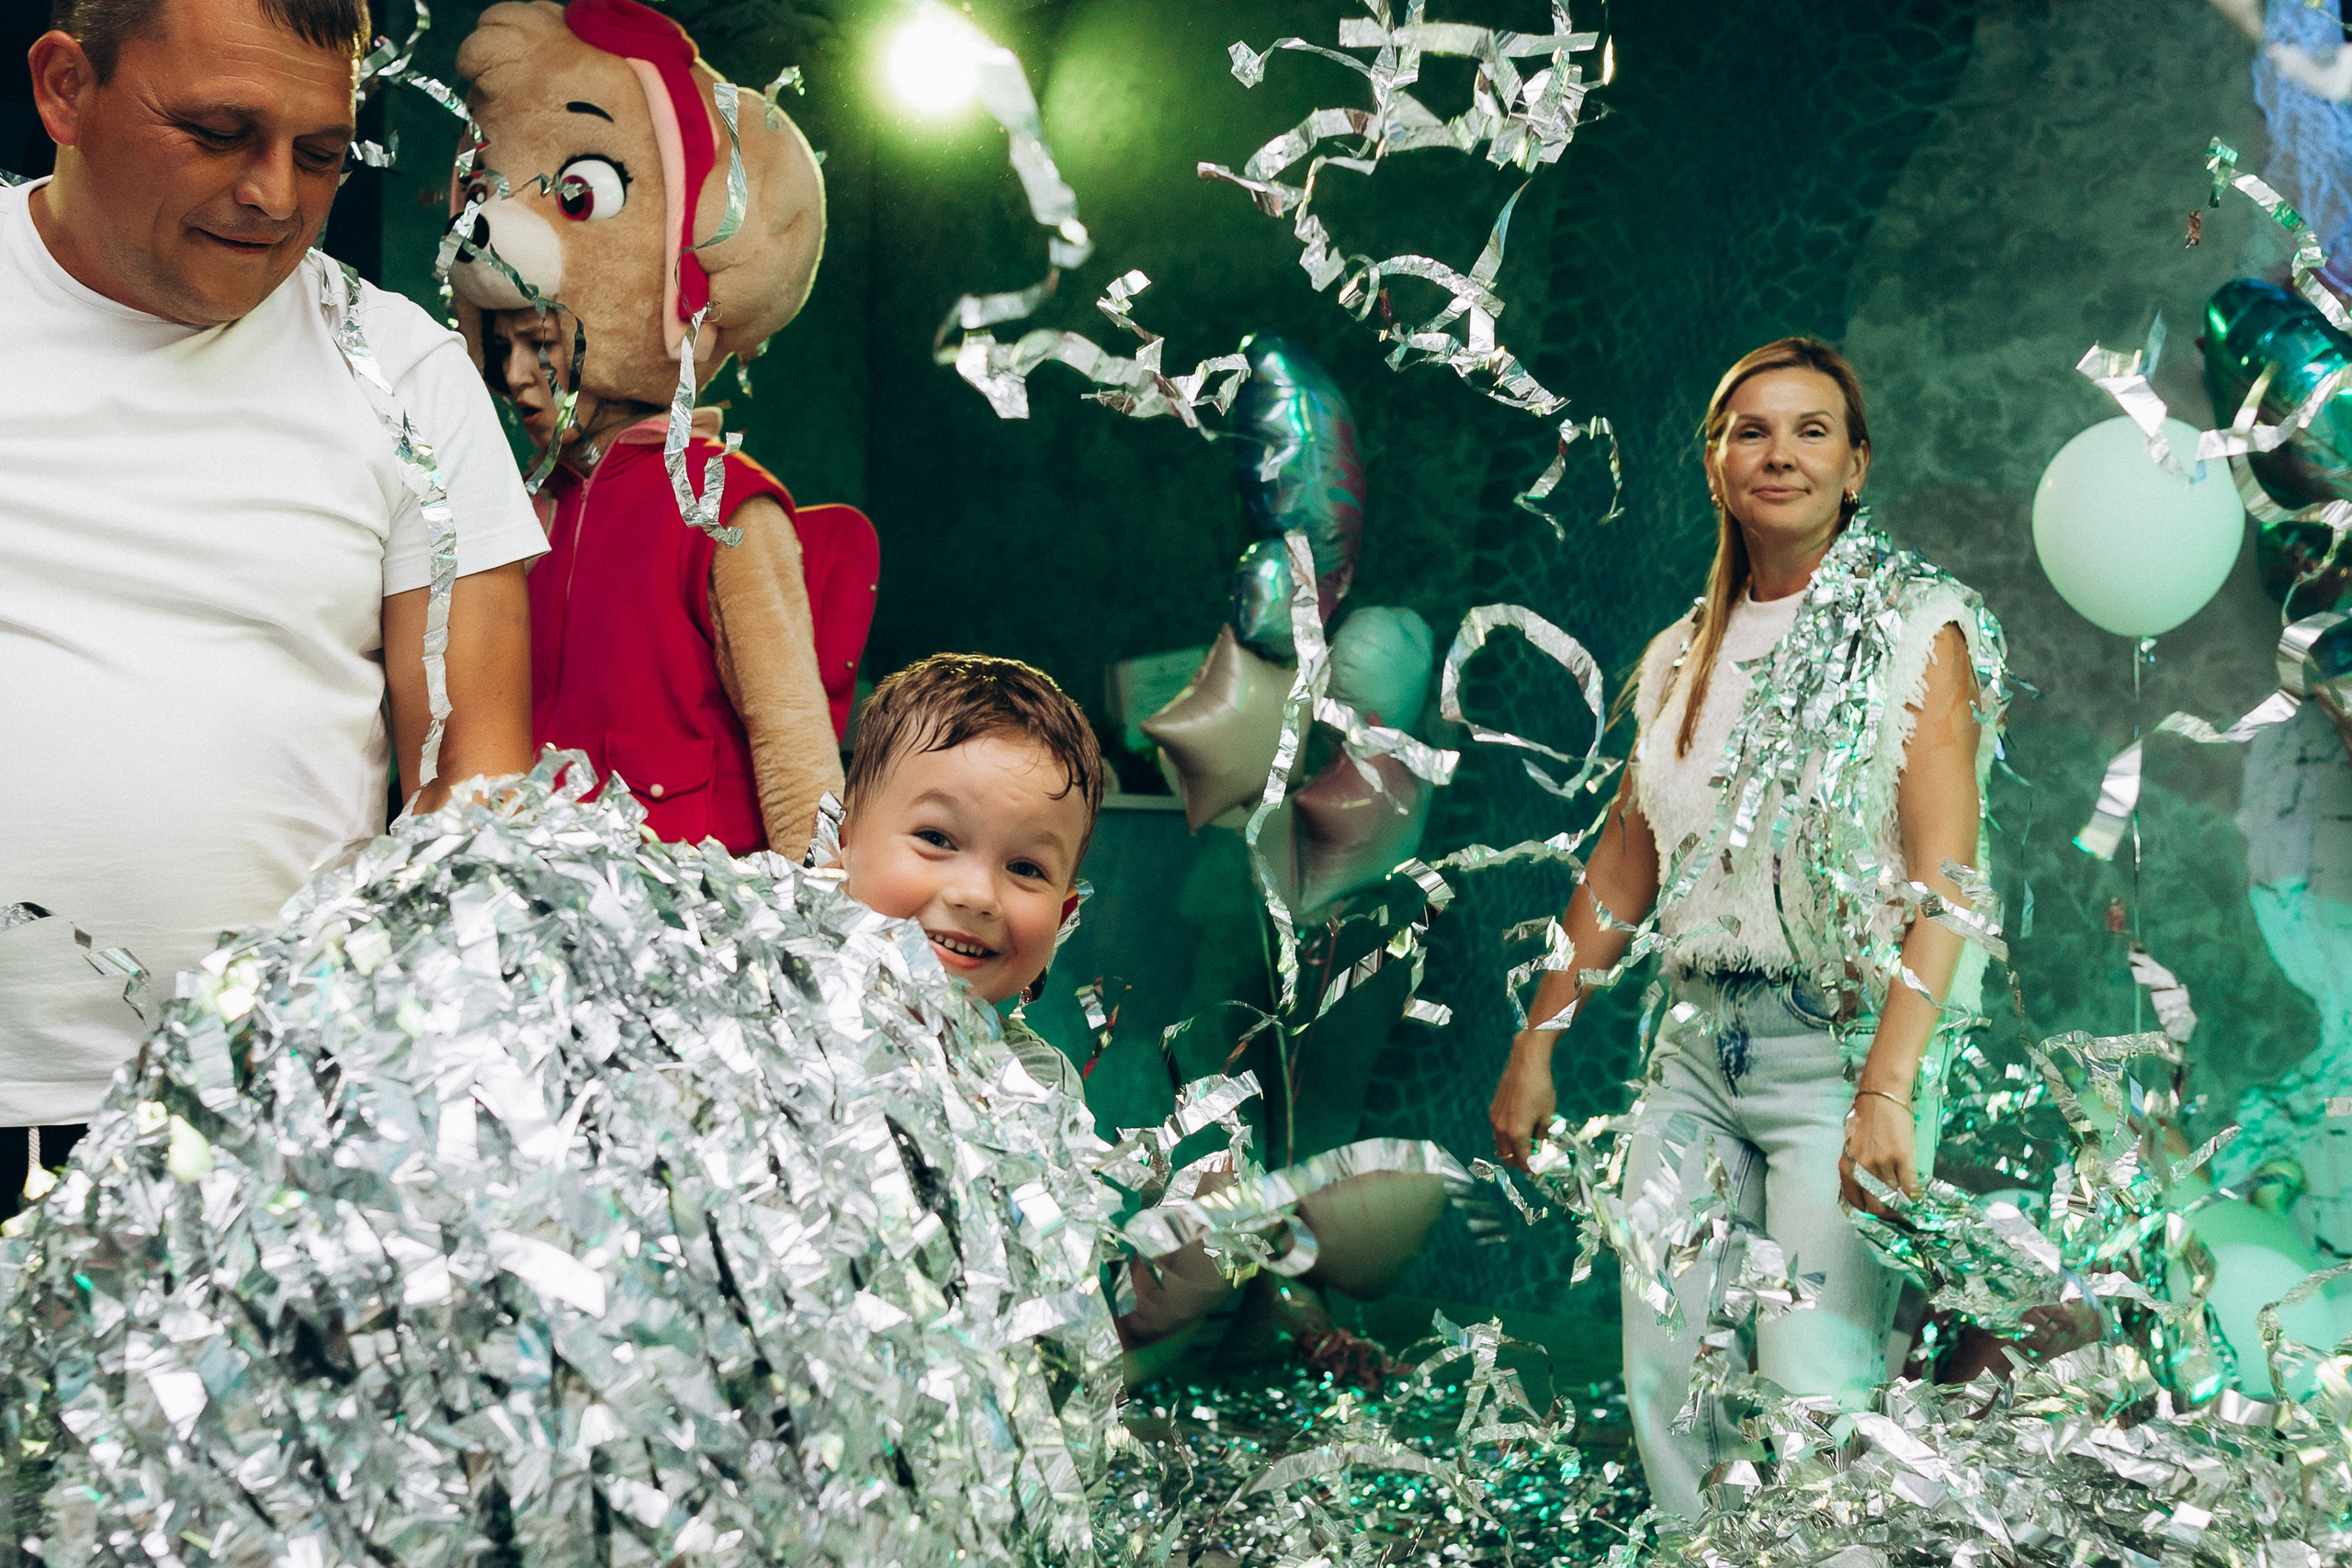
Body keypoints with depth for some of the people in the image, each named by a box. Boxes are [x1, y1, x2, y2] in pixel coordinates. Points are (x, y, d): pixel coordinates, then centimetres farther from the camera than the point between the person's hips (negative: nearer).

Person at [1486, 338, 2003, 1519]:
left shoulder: (1916, 626, -4)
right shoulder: (1682, 658, 13)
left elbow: (1944, 876, -13)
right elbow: (1622, 866, 19)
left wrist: (1888, 1090, -24)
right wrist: (1537, 1044, 15)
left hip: (1842, 1050, -5)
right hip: (1698, 1049, 5)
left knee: (1813, 1397, -11)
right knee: (1664, 1379, 2)